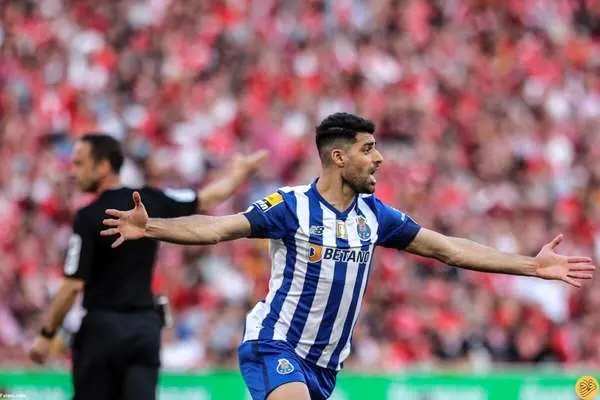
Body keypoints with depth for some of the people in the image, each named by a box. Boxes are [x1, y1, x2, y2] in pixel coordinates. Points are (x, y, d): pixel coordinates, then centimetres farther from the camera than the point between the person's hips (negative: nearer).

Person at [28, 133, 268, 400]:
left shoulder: (88, 218, -12)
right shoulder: (152, 201, 2)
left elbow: (73, 285, -14)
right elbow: (210, 198, 14)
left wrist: (46, 335, -6)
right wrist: (240, 172, 33)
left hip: (103, 326, -4)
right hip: (146, 325, 4)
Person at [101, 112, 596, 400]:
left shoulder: (374, 214, 5)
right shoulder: (290, 206, -11)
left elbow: (446, 248, 11)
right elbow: (217, 228, -18)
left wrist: (532, 265, 10)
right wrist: (151, 227, -35)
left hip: (325, 360, 6)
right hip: (276, 342, -6)